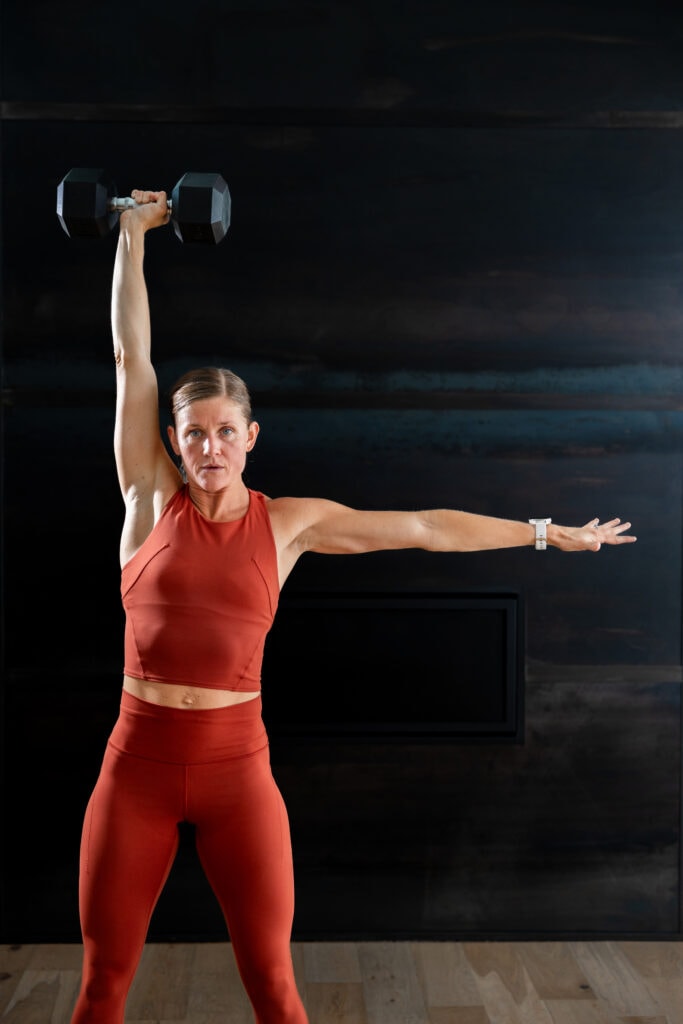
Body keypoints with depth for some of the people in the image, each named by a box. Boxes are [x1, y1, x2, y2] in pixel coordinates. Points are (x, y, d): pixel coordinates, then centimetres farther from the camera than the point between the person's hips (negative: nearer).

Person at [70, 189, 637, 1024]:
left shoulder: (288, 521, 1)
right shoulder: (152, 499, -1)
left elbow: (426, 528, 5)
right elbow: (131, 358, -2)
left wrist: (549, 533, 10)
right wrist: (133, 234, 0)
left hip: (237, 769, 0)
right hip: (137, 764, 1)